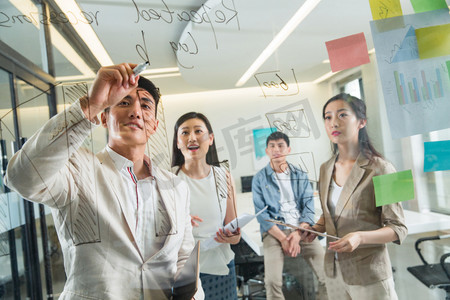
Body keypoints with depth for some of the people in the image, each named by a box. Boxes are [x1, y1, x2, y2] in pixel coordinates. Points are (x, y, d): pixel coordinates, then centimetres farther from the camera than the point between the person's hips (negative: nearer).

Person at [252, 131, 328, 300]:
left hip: (302, 229, 2)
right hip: (274, 231, -2)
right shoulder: (260, 179, 5)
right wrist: (283, 238, -13)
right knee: (272, 281, -22)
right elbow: (261, 214, -2)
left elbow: (308, 207, 5)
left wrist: (298, 233, -12)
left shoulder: (301, 176, 12)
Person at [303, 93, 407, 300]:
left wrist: (360, 237, -28)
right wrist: (313, 230, -4)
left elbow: (398, 228, -12)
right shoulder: (326, 169, 3)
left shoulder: (380, 169, -15)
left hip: (369, 274, -5)